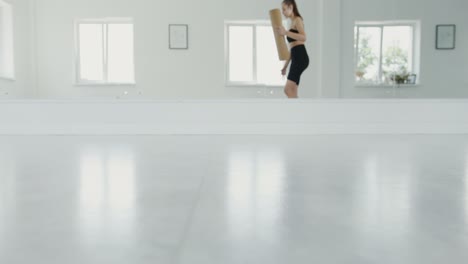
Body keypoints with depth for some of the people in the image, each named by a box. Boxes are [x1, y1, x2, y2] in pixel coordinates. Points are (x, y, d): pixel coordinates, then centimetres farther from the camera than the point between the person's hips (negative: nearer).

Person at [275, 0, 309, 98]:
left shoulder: (297, 19, -1)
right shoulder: (293, 23, 25)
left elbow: (304, 37, -21)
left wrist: (285, 32, -27)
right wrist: (285, 65, 23)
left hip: (300, 58, -9)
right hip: (296, 59, 9)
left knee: (288, 90, -19)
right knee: (292, 93, 5)